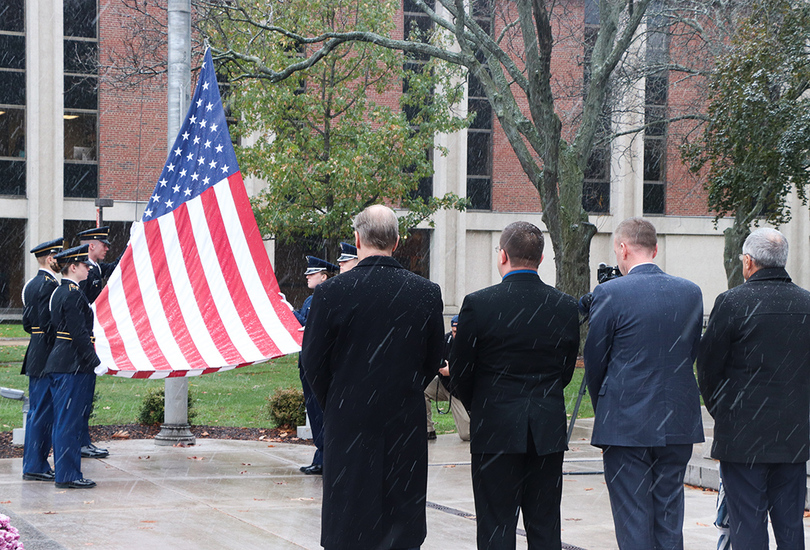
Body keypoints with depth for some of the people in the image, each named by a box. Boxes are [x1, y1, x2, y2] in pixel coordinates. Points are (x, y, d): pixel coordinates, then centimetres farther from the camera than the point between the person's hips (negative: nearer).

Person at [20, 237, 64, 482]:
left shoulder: (30, 285, 15)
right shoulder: (51, 285, -15)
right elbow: (49, 322, -20)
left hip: (35, 356, 10)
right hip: (48, 358, -10)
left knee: (35, 411, 13)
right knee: (44, 413, -5)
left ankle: (32, 464, 18)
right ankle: (36, 466, -2)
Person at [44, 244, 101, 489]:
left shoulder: (59, 292, 16)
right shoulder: (73, 294, -15)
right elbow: (80, 333, -20)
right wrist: (95, 361, -16)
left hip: (59, 364, 10)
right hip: (73, 365, -10)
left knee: (64, 421, 13)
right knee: (70, 421, -6)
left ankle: (64, 472, 19)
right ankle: (68, 475, -3)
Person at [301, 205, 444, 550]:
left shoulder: (331, 292, -10)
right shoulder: (427, 293, -2)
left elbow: (313, 363, -4)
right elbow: (433, 361, 6)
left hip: (348, 423, -2)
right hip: (406, 425, 2)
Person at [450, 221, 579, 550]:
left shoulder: (478, 304, -11)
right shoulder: (566, 307, 0)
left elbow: (460, 374, -4)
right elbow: (566, 372, 8)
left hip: (495, 432, -3)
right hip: (549, 433, 3)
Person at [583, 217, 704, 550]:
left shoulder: (610, 293, -10)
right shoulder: (691, 292, 4)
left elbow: (594, 360, -2)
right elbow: (692, 354, 11)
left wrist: (603, 409, 14)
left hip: (626, 425, -5)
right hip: (678, 423, 5)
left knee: (633, 521, 1)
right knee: (670, 517, 12)